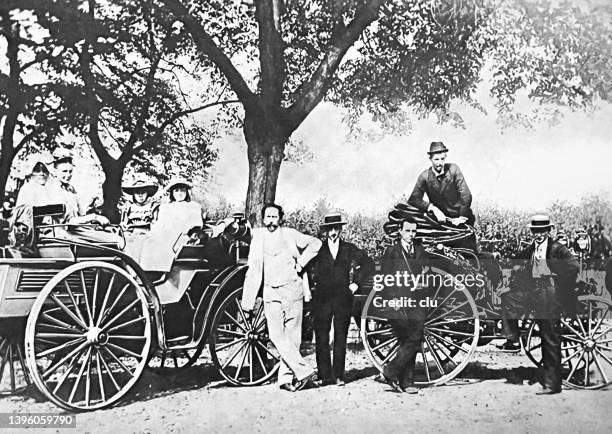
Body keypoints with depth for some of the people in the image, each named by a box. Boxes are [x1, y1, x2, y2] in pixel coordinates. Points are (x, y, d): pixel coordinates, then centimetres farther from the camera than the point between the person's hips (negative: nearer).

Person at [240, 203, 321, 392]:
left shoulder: (289, 234, 0)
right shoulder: (258, 237, 5)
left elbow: (315, 243, 12)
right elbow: (253, 270, 8)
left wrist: (301, 262, 1)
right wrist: (248, 299, 7)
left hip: (292, 290, -1)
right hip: (271, 293, 2)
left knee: (292, 336, 1)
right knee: (276, 336, -8)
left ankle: (286, 377, 10)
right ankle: (304, 371, -2)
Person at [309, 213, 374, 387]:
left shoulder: (349, 249, 9)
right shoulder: (318, 248, 6)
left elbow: (369, 264, 12)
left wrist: (356, 282, 5)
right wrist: (311, 284, 3)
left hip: (343, 298, 1)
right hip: (322, 299, 0)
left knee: (340, 338, 2)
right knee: (321, 338, -3)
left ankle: (339, 375, 10)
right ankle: (324, 375, 4)